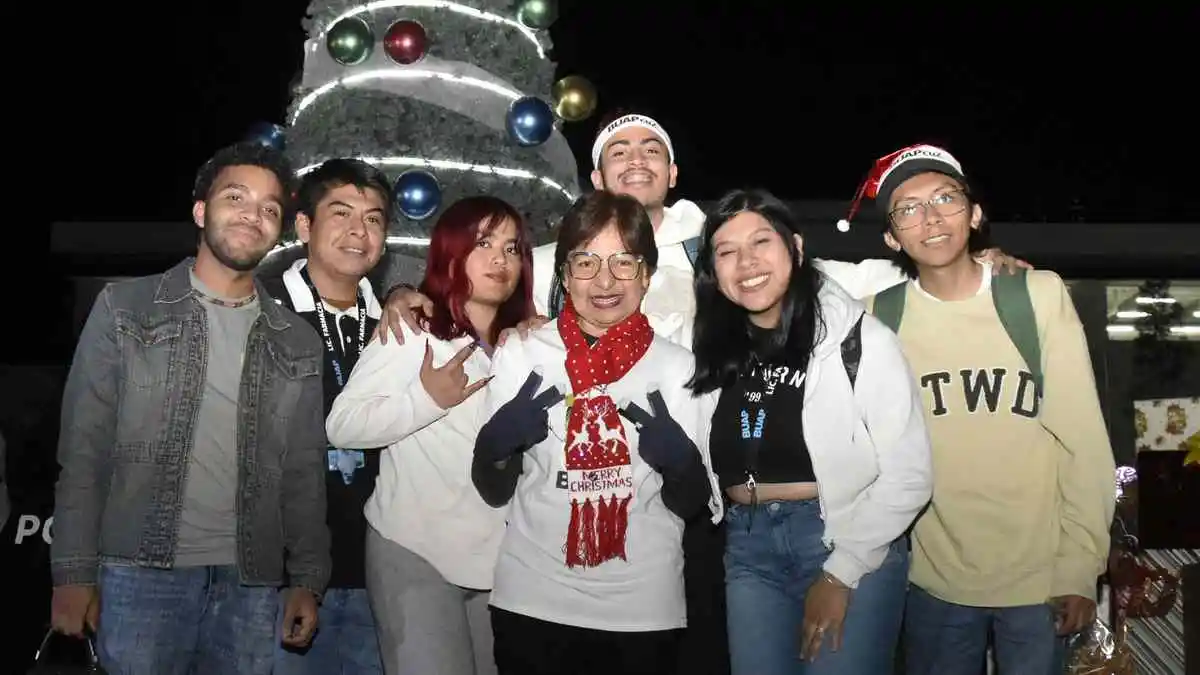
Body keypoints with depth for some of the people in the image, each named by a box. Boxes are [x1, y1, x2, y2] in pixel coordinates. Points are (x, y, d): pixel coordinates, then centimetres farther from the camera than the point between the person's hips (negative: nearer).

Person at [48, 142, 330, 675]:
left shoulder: (297, 342, 11)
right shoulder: (124, 308, 3)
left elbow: (305, 471, 11)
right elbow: (84, 447, -1)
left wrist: (307, 579, 5)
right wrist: (75, 571, -7)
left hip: (250, 585, 3)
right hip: (142, 572, -2)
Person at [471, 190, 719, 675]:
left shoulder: (680, 368, -3)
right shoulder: (519, 356, -4)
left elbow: (692, 505, 2)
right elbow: (494, 491, 1)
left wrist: (679, 461, -18)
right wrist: (496, 442, -18)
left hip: (645, 609, 1)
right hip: (532, 602, 0)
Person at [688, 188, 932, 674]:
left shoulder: (857, 338, -10)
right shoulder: (715, 346, 3)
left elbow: (908, 475, -10)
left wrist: (841, 573, -10)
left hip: (851, 545, -4)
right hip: (748, 547, 4)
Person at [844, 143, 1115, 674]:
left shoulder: (1039, 296, -7)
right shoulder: (879, 317, -4)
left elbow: (1083, 438, -5)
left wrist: (1081, 568, -7)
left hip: (1039, 579, -1)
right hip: (935, 581, 1)